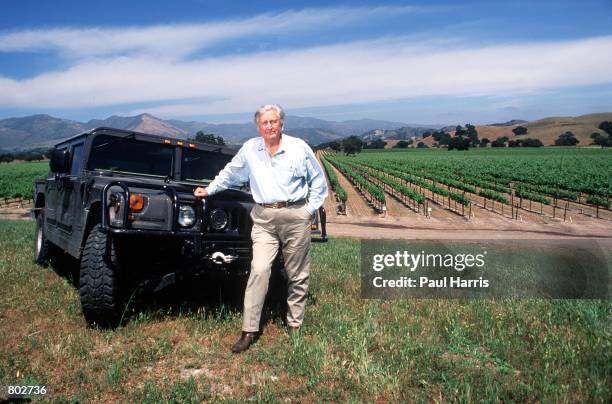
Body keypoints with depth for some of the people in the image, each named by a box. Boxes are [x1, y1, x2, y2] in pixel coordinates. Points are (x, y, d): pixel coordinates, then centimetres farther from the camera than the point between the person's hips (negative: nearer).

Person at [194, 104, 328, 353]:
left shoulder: (299, 147, 1)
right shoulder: (249, 149, 6)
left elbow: (319, 181, 10)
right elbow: (229, 173, 22)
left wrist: (310, 209, 3)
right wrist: (209, 190, 25)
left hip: (295, 216, 0)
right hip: (264, 218, 1)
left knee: (297, 274, 7)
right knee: (259, 270, -10)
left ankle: (295, 325, 23)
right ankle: (249, 331, -2)